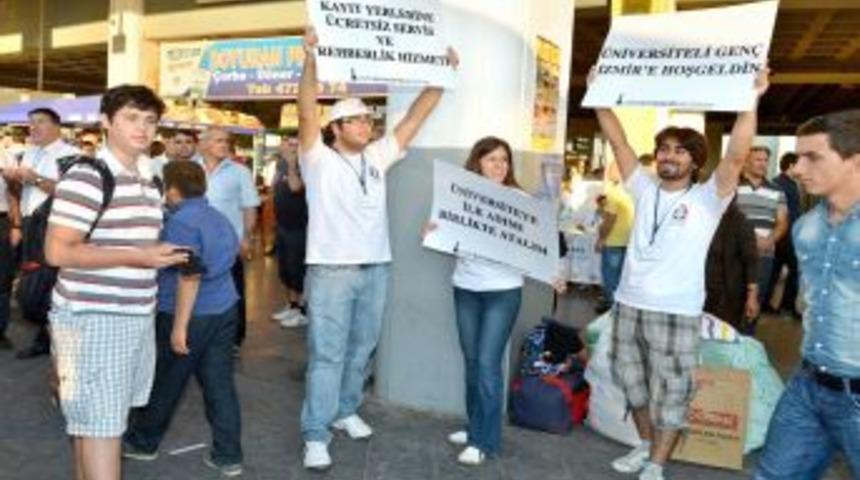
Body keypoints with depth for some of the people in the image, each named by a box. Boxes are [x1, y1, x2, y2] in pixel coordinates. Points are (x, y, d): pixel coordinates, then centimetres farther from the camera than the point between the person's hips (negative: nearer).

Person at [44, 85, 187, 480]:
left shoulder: (148, 181, 13)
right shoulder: (86, 177, -14)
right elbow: (57, 252, -19)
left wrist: (163, 254, 8)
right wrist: (137, 257, -22)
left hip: (138, 314, 8)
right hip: (92, 317, -8)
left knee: (91, 418, 18)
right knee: (99, 421, -2)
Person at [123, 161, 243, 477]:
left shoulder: (181, 222, -15)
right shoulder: (219, 218, 11)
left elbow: (189, 276, -23)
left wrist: (179, 327, -21)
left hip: (191, 314, -7)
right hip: (224, 309, 8)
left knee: (163, 384, 11)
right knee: (220, 383, 9)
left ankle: (142, 442, 31)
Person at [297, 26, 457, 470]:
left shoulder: (377, 157, 10)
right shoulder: (319, 159, -3)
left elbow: (414, 117, 9)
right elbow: (307, 113, -18)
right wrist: (310, 60, -31)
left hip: (376, 268, 6)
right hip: (331, 270, -5)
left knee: (361, 348, 16)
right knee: (327, 355, -2)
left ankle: (344, 411, 34)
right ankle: (316, 435, 5)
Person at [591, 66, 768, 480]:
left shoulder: (707, 198, -4)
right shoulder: (644, 190, 6)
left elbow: (737, 155, -19)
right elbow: (618, 141, 5)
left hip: (675, 312, -4)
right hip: (628, 304, 5)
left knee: (671, 392, 5)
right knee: (632, 380, 18)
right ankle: (646, 445, 40)